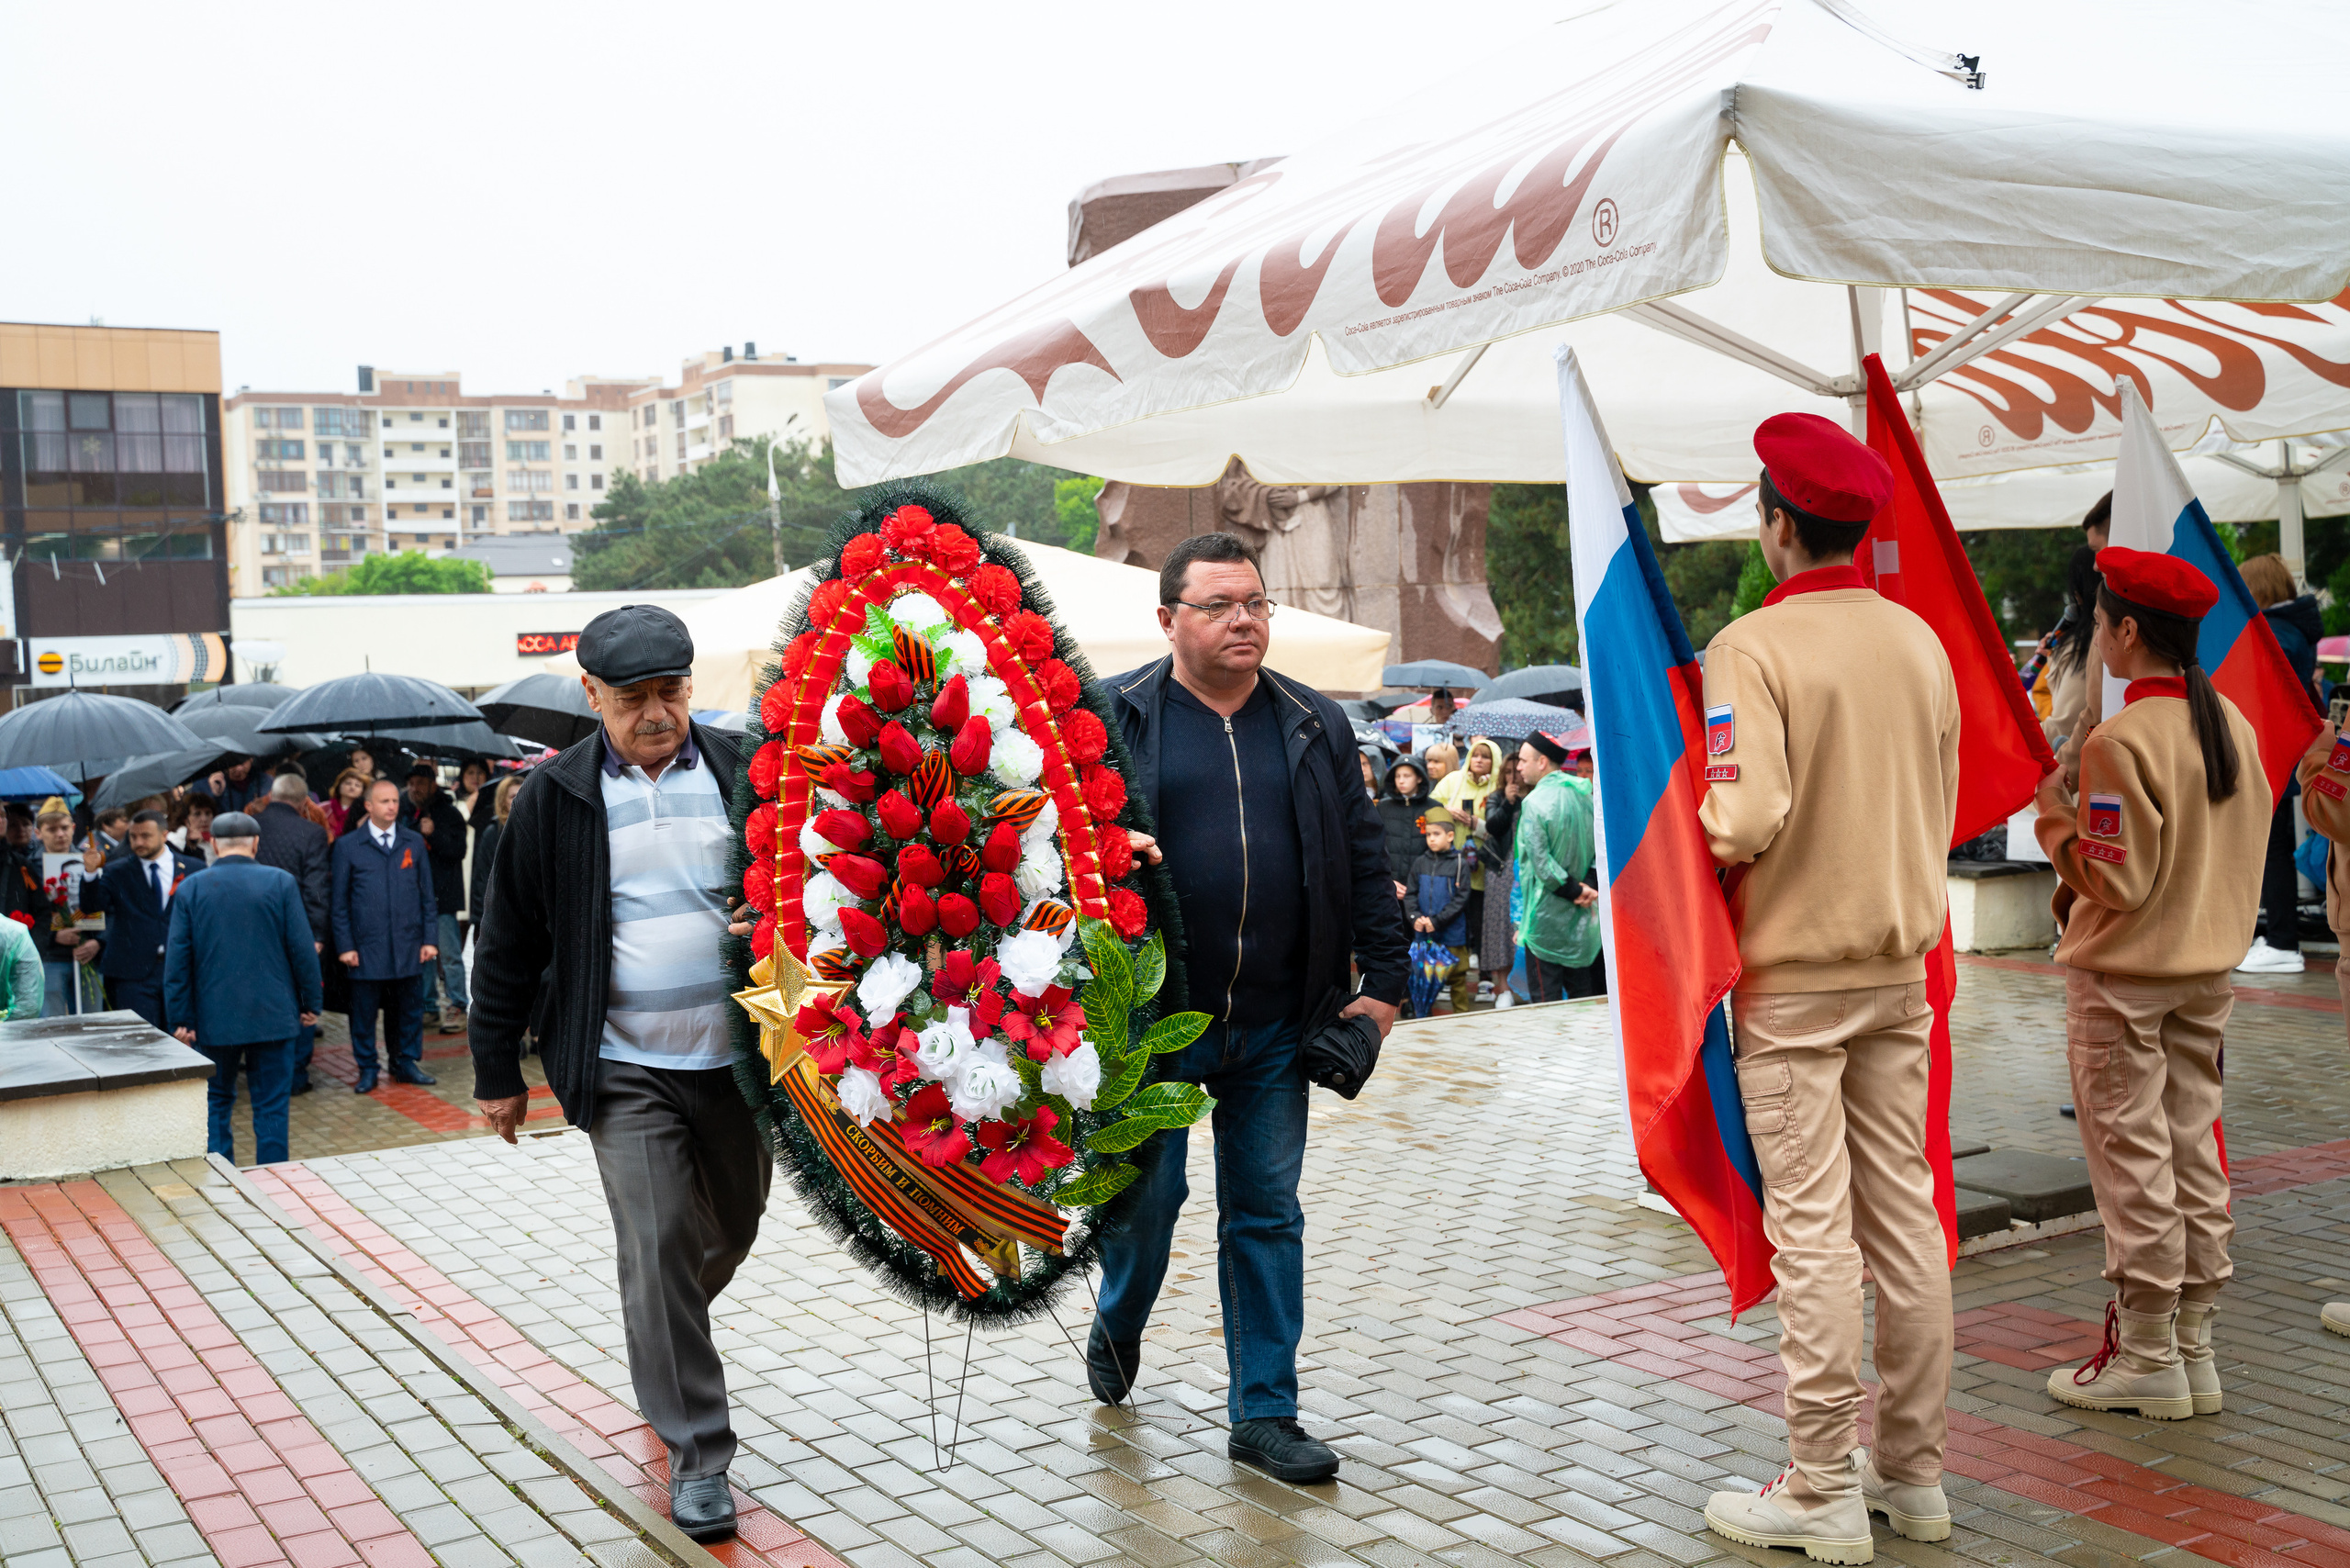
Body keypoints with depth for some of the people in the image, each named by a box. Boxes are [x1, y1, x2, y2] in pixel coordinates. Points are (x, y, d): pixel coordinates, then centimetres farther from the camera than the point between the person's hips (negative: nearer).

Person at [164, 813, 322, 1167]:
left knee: (217, 1102, 14)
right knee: (271, 1107, 5)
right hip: (273, 1015, -1)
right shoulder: (281, 882, -4)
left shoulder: (191, 888, 0)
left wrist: (181, 1018, 5)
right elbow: (303, 948, -5)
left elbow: (177, 960, 0)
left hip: (215, 1018, 1)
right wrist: (310, 1004, 5)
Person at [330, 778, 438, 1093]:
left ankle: (406, 1063, 21)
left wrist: (429, 938, 4)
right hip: (366, 946, -2)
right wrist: (344, 946, -4)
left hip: (407, 945, 2)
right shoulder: (347, 846, 2)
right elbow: (338, 902, 2)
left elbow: (427, 894, 11)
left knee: (409, 1007, 8)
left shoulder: (414, 842, 9)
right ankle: (367, 1069, 15)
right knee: (364, 1009, 3)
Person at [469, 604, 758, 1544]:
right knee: (658, 1249, -8)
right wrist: (497, 1070, 7)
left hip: (739, 1056, 3)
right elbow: (508, 945, 5)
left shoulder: (743, 775, 0)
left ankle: (662, 1347, 47)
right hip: (626, 1072, -2)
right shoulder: (556, 799, -2)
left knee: (732, 1230, 17)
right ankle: (697, 1455, 2)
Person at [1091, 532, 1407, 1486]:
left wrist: (1384, 979, 6)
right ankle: (1117, 1329, 39)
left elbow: (1364, 860, 11)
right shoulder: (1111, 719, -2)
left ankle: (1264, 1413, 18)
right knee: (1147, 1192, 8)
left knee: (1267, 1214, 7)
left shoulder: (1315, 725, 9)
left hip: (1276, 1024, 3)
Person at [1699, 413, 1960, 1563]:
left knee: (1812, 1230, -1)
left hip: (1791, 972, -6)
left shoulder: (1752, 647, -14)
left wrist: (1673, 834, -3)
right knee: (1903, 1214, 12)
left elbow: (1745, 821, -23)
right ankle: (1911, 1471, 22)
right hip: (1901, 964, 6)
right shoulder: (1922, 641, 7)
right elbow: (1939, 812, 12)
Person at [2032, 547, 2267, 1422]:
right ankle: (2195, 1351, 19)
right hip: (2209, 970, 8)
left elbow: (2115, 881, -19)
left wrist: (2054, 813, -6)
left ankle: (2146, 1358, 7)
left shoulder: (2122, 740, -19)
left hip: (2124, 978, -8)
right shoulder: (2233, 725, 4)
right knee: (2195, 1159, 12)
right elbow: (2245, 848, 11)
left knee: (2133, 1167, 0)